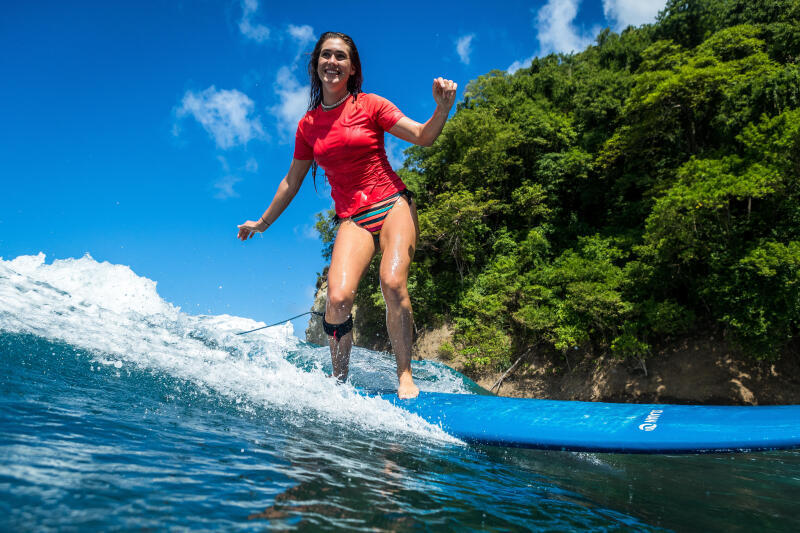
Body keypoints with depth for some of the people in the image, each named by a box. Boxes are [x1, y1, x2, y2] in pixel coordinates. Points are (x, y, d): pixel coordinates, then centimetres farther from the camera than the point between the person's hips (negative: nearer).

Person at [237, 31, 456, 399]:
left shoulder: (370, 105, 4)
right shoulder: (308, 125, 11)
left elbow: (423, 137, 0)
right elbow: (293, 180, 21)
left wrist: (442, 107, -20)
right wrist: (263, 222, 28)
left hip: (393, 205, -1)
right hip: (352, 219, 2)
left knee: (392, 283, -26)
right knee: (338, 298, -19)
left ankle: (404, 376, -13)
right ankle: (339, 381, 1)